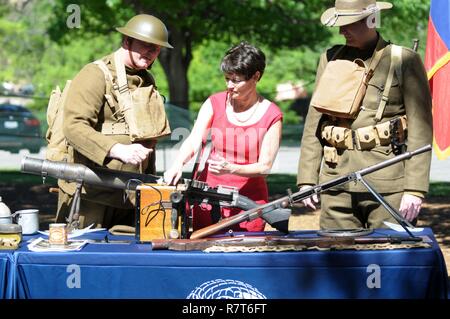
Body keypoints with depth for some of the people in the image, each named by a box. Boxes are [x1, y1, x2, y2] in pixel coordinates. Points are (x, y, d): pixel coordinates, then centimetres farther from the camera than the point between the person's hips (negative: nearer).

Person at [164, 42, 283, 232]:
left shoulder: (271, 116, -4)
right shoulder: (215, 103, 4)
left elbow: (265, 167, -7)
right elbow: (194, 140, -7)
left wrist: (231, 168, -23)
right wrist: (178, 164, -27)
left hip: (250, 200, -2)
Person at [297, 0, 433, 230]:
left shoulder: (405, 61, 1)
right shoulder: (330, 59, 14)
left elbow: (420, 130, -4)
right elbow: (314, 123, 14)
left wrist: (414, 189, -11)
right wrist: (307, 180, 7)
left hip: (387, 181, -3)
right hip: (336, 181, 4)